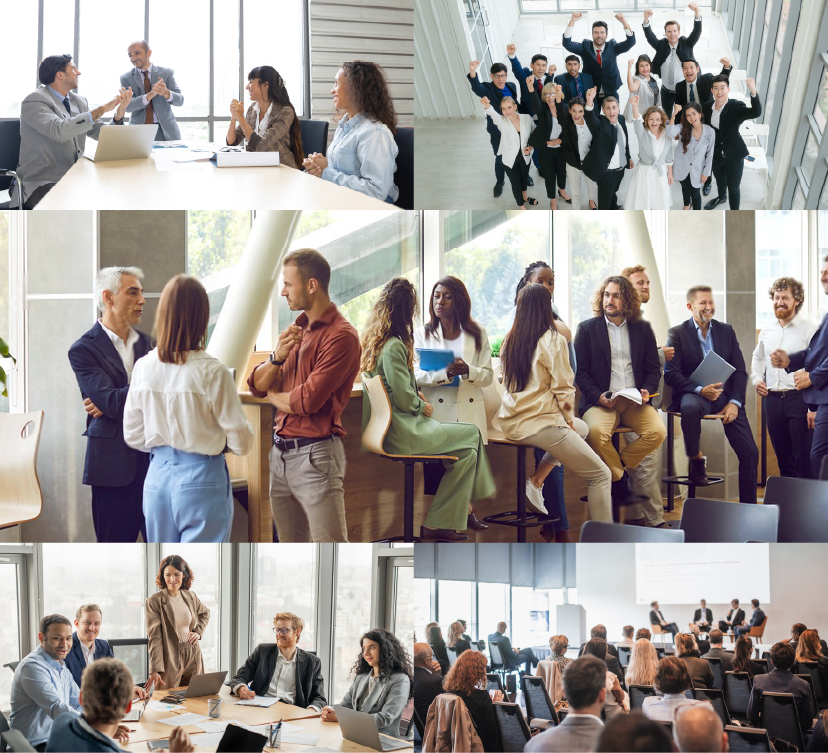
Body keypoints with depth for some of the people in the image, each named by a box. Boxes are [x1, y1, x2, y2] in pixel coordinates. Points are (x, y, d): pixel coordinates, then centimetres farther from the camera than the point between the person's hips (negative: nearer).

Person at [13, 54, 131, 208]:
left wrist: (119, 113, -6)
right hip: (41, 183, -8)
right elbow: (59, 131, -25)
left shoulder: (79, 101, 15)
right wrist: (101, 110, -20)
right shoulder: (34, 101, -8)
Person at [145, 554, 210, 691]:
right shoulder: (154, 602, -10)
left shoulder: (190, 596, 6)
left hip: (193, 659, 5)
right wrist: (155, 670, -21)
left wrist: (198, 632, 9)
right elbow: (154, 637, -14)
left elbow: (205, 613, 29)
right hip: (170, 661, -5)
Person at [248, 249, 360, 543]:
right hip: (281, 452, 8)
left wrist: (273, 396, 2)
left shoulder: (341, 336, -12)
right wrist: (277, 356, -8)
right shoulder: (297, 328, 15)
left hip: (314, 455, -8)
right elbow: (256, 384, 12)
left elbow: (308, 400, -18)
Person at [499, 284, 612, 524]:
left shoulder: (509, 340, 8)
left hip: (511, 423, 7)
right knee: (600, 475, 3)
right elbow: (563, 388, -12)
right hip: (540, 423, -7)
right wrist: (569, 420, 6)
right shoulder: (553, 341, -11)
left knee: (582, 428, 31)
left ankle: (535, 479, 13)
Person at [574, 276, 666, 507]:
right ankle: (621, 483, -13)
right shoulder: (587, 328, 8)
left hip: (635, 402, 2)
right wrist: (598, 396, -13)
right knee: (596, 432, -34)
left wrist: (647, 391, -5)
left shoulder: (643, 329, 15)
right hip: (600, 402, -2)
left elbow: (653, 368, 16)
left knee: (657, 431, -25)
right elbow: (580, 372, 4)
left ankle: (617, 466, -3)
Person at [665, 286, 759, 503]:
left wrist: (734, 402, -6)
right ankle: (696, 460, -16)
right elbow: (671, 374, -6)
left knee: (750, 453, -8)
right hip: (694, 394, -3)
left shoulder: (726, 331, 13)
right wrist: (700, 390, -21)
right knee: (690, 407, -41)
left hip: (725, 394, 3)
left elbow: (740, 371, 10)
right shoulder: (677, 334, 2)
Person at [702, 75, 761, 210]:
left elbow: (756, 113, -42)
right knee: (720, 179, 33)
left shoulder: (736, 107, -24)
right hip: (716, 155, 5)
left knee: (734, 188, 8)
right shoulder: (706, 107, -10)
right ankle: (721, 197, 64)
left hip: (734, 156, -5)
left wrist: (753, 92, -59)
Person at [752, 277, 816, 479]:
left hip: (799, 399, -6)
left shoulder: (808, 329, -7)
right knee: (783, 460, 12)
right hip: (772, 399, 6)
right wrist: (757, 379, 9)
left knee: (804, 460, -6)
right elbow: (758, 358, 30)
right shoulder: (766, 330, 13)